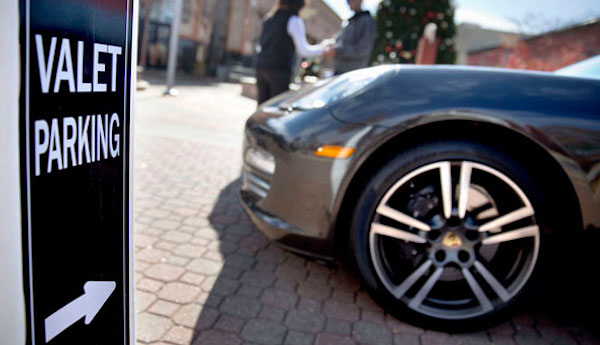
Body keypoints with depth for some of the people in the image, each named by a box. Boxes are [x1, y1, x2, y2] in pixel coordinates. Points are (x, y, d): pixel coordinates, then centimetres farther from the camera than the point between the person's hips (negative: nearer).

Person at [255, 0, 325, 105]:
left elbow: (259, 47, 17)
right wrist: (322, 48, 11)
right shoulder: (294, 21, -6)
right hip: (280, 69, -6)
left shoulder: (268, 18, 13)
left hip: (261, 66, 6)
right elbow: (303, 51, -5)